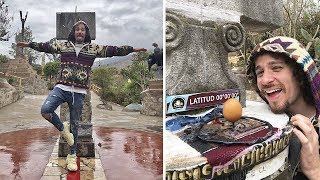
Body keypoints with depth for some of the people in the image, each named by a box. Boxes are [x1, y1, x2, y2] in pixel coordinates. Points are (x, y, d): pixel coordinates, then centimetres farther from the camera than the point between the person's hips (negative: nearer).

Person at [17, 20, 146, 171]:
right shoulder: (63, 45, 8)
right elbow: (46, 46, 14)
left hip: (79, 92, -1)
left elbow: (112, 50, 2)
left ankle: (72, 155, 21)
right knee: (45, 110, -21)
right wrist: (29, 44, 11)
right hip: (61, 88, 1)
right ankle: (62, 128, 10)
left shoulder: (94, 48, 5)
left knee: (75, 124, 7)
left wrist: (132, 49, -3)